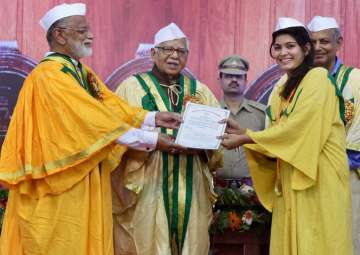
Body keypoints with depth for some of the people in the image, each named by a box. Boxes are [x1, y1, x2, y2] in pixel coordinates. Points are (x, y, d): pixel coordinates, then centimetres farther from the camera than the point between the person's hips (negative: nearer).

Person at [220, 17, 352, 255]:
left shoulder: (317, 78, -7)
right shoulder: (282, 89, 17)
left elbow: (297, 128, -16)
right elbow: (279, 133, 13)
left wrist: (245, 139, -13)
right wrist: (243, 132, -2)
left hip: (319, 178, -7)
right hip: (289, 180, 7)